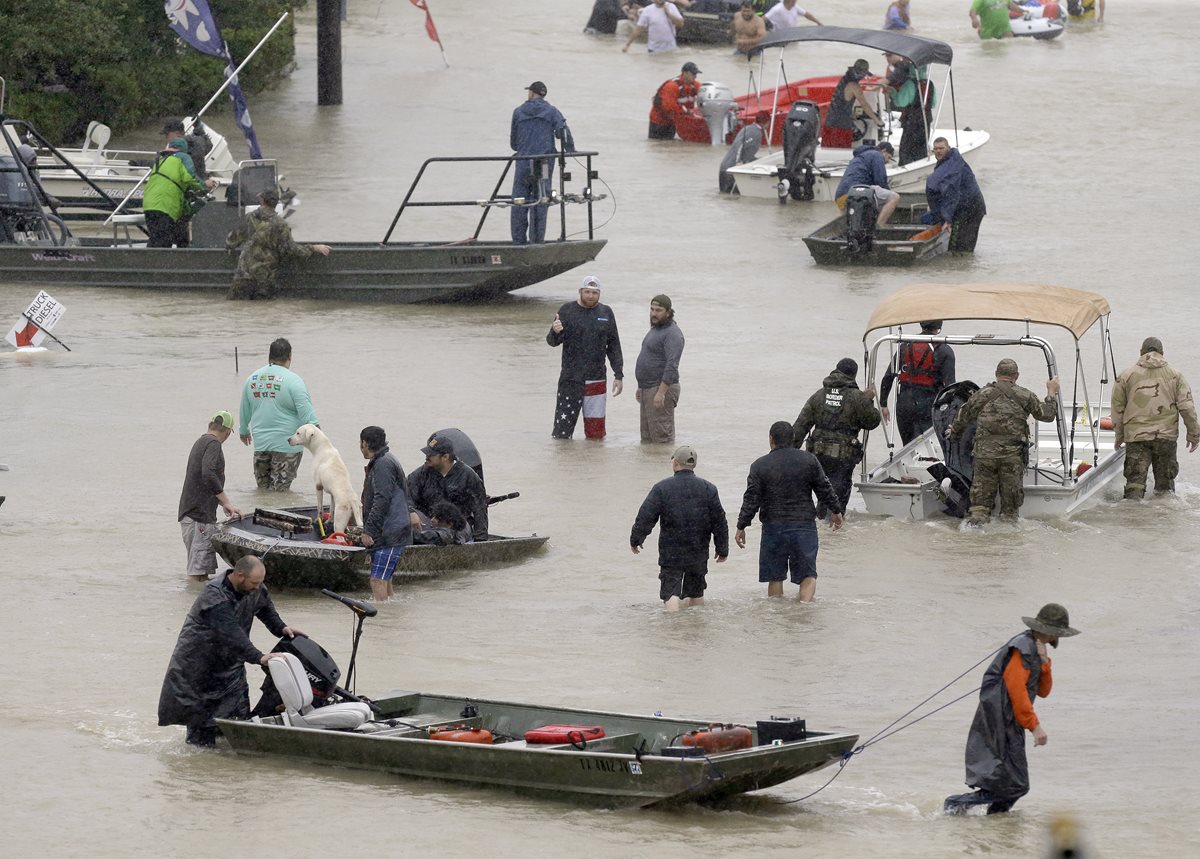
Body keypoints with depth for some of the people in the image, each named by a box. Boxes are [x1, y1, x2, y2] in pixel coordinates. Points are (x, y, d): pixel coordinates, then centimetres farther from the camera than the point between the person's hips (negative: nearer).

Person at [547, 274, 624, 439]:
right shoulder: (567, 310, 2)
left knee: (596, 432, 2)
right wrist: (555, 332, -23)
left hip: (597, 381, 2)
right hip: (570, 380, -2)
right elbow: (552, 341, 2)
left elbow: (614, 347, 14)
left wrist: (619, 375, 8)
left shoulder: (606, 313, 10)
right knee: (562, 431, -7)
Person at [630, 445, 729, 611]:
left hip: (670, 554, -3)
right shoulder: (708, 489, 1)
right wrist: (722, 550, 15)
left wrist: (635, 540, 8)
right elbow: (719, 522, 5)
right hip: (698, 554, 3)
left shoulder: (662, 488, -7)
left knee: (671, 592, -5)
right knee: (696, 591, 18)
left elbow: (645, 517, -7)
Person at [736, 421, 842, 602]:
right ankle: (805, 603, -19)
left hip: (773, 527, 0)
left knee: (775, 576, 10)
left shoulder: (759, 466, -3)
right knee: (808, 574, 3)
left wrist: (741, 527, 3)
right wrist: (836, 511, 21)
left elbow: (751, 500, -5)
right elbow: (825, 490, 5)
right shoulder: (809, 461, 0)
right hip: (804, 526, 0)